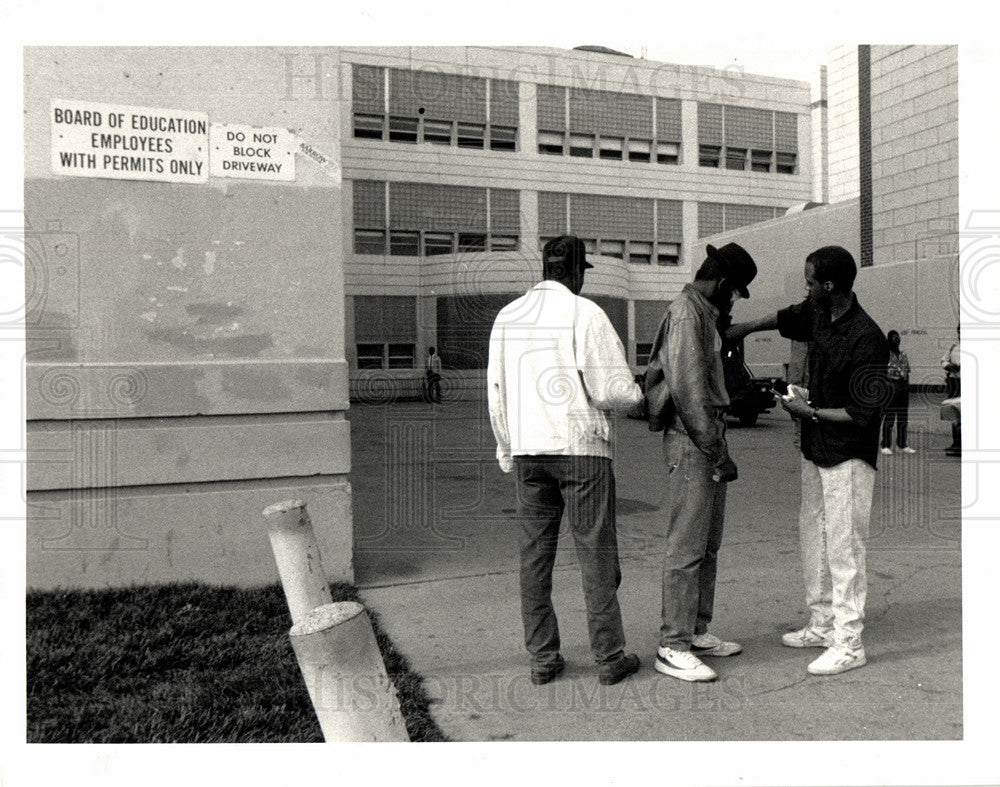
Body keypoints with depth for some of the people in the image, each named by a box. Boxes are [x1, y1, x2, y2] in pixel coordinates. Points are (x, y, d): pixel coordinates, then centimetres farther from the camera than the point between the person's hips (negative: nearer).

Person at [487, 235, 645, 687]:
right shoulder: (584, 314, -8)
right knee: (596, 553, 5)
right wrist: (636, 396, 11)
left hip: (527, 451, 5)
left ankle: (542, 659, 17)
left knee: (534, 555, 10)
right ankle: (609, 658, 14)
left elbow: (495, 393, 11)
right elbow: (612, 390, -12)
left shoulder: (507, 317, 8)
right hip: (580, 446, -4)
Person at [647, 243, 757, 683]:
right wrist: (717, 452, -18)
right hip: (691, 444, -11)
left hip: (707, 440, 11)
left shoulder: (705, 315, 20)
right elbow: (688, 390, -19)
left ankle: (697, 631, 25)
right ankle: (673, 648, 1)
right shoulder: (685, 313, -13)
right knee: (687, 547, -6)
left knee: (708, 545, 15)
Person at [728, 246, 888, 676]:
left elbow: (861, 414, -21)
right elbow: (783, 319, 25)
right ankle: (822, 625, 29)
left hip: (847, 457, -9)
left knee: (843, 548, -3)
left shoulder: (866, 340, -22)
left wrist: (811, 412, -13)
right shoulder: (817, 314, 2)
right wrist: (740, 329, 26)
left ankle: (849, 644, 8)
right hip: (815, 450, 9)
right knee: (813, 539, 16)